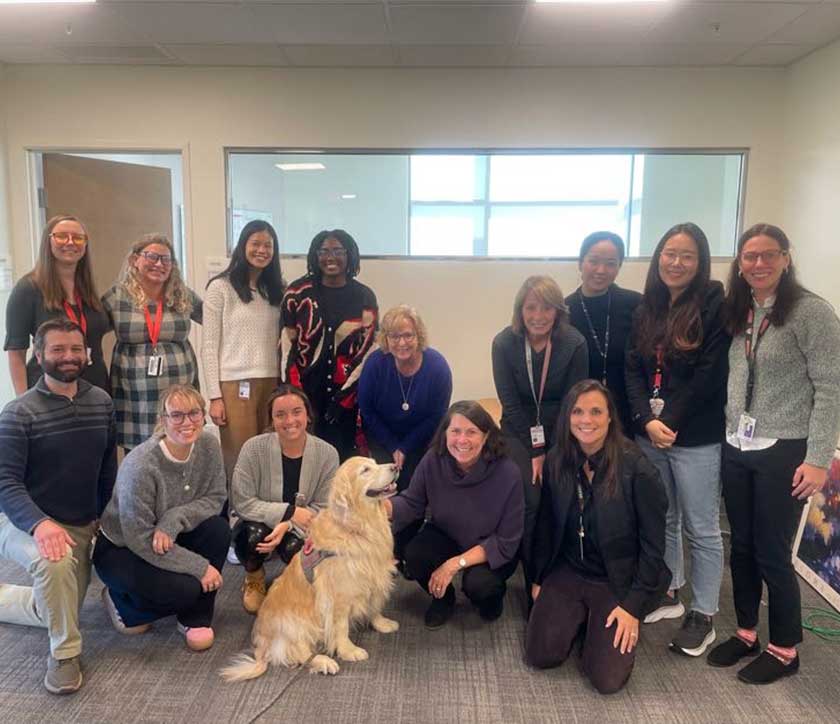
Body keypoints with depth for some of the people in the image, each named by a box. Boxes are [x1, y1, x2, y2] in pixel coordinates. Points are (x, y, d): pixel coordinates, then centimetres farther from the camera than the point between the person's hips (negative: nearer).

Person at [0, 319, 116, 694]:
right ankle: (65, 653, -14)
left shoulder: (102, 402, -2)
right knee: (55, 562, -38)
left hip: (82, 526, 6)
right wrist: (40, 523, -37)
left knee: (54, 610, 14)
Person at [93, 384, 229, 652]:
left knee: (218, 529, -21)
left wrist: (173, 521, -28)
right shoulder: (140, 465, -30)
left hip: (171, 540, 5)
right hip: (120, 549, -5)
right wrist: (199, 567, -25)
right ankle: (121, 602, 7)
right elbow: (139, 539, -26)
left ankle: (195, 618, -3)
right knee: (185, 588, -26)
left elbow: (215, 498, -9)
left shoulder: (208, 445, -15)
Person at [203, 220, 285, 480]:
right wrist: (214, 396, -8)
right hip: (234, 385, -4)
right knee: (239, 462, -1)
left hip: (271, 383, 4)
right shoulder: (220, 287, -1)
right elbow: (209, 347, -3)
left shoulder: (276, 289, 14)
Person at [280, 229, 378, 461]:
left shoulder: (365, 297, 2)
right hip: (304, 392, 0)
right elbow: (286, 345, 1)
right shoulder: (298, 292, 2)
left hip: (345, 396, 0)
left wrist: (344, 396, -4)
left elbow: (368, 351, 2)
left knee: (341, 456, -2)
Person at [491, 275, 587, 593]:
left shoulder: (574, 344, -12)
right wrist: (535, 451, -10)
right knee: (530, 501, -18)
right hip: (520, 431, 0)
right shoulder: (504, 343, -11)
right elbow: (510, 404, -8)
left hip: (561, 433, 0)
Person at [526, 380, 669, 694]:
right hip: (568, 571, 4)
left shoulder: (637, 470, -20)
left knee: (606, 679, -11)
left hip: (619, 580, -3)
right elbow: (546, 525, 5)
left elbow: (653, 544, -13)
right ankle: (581, 615, 21)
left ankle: (602, 619, 18)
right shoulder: (557, 460, -6)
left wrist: (634, 605, -13)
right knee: (539, 655, -7)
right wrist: (538, 579, 8)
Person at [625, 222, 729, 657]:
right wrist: (647, 421, -10)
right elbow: (633, 370, 4)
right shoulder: (647, 308, 9)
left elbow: (710, 375, -14)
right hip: (649, 433, 6)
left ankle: (703, 615, 21)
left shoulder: (714, 305, -8)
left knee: (701, 528, 6)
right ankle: (668, 595, 34)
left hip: (696, 438, -5)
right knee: (661, 520, 17)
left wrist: (669, 422, -13)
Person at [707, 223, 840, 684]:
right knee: (741, 547, 14)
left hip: (783, 451, -6)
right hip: (736, 448, 6)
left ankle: (785, 650, 24)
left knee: (771, 554, 4)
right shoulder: (737, 312, 8)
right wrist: (727, 432, 6)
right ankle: (745, 634, 32)